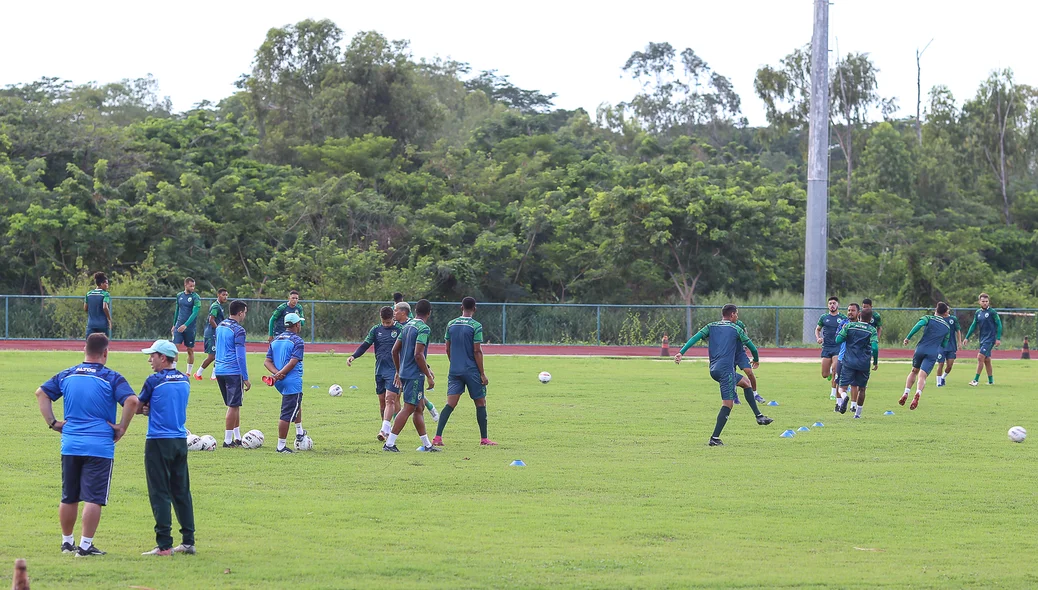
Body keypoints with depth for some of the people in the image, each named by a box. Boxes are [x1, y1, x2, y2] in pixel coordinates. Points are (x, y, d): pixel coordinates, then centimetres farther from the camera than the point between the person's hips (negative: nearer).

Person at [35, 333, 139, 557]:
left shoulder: (67, 375, 9)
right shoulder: (111, 378, -6)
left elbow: (41, 393, 12)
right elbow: (132, 401, -18)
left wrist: (52, 422, 12)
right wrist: (122, 428, -7)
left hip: (70, 445, 5)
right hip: (100, 446, -5)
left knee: (69, 497, 15)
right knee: (93, 498, -1)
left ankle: (67, 542, 25)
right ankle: (85, 545, -4)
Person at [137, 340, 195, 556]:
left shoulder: (154, 381, -11)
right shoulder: (185, 381, 8)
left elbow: (137, 407, 1)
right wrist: (150, 409, 5)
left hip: (158, 442, -6)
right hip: (181, 440, 6)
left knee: (160, 494, -4)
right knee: (181, 492, 12)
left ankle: (164, 544, -7)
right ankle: (188, 541, 12)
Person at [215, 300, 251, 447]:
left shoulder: (220, 327, 12)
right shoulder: (238, 330, -14)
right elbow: (240, 356, -16)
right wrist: (246, 378, -13)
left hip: (219, 370, 8)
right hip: (233, 372, -8)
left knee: (234, 406, 16)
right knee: (233, 406, -1)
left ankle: (237, 438, 20)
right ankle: (228, 440, 0)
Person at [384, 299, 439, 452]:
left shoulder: (407, 326, 12)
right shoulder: (423, 328, -14)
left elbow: (395, 350, 15)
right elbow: (418, 355, -20)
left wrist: (398, 372, 25)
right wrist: (429, 376, -14)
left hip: (404, 373, 9)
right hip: (414, 375, -9)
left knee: (419, 408, 14)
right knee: (408, 409, -7)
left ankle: (427, 445, 18)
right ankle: (389, 443, -10)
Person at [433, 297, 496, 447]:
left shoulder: (451, 324, 6)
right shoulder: (476, 326, -9)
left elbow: (448, 349, 12)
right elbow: (477, 351, -11)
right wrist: (482, 374, -5)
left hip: (454, 371, 4)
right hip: (472, 371, -4)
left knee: (450, 404, 1)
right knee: (480, 403, 9)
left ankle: (438, 437, -11)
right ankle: (484, 439, 12)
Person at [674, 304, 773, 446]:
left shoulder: (711, 327, 15)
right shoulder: (736, 329, 4)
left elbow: (695, 338, 1)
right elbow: (751, 346, 11)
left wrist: (681, 352, -6)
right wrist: (756, 360, 30)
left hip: (713, 370, 7)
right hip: (726, 369, -7)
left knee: (745, 382, 26)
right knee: (727, 404, -7)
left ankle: (759, 416, 26)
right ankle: (714, 438, -17)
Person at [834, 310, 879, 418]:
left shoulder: (849, 326, 1)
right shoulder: (872, 330, -2)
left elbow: (838, 340, -3)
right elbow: (874, 347, -13)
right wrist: (875, 362, 1)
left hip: (848, 361, 0)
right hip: (864, 364, 0)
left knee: (843, 386, 1)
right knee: (861, 388, 15)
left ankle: (844, 397, -33)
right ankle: (858, 413, 15)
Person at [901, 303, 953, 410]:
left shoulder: (929, 318, 6)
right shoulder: (947, 327, 15)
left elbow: (919, 325, -15)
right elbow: (944, 345, 20)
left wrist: (908, 337, -12)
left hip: (921, 348, 0)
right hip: (933, 353, 0)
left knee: (914, 371, 22)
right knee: (922, 376, -9)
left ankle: (906, 394, 8)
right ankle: (917, 394, -38)